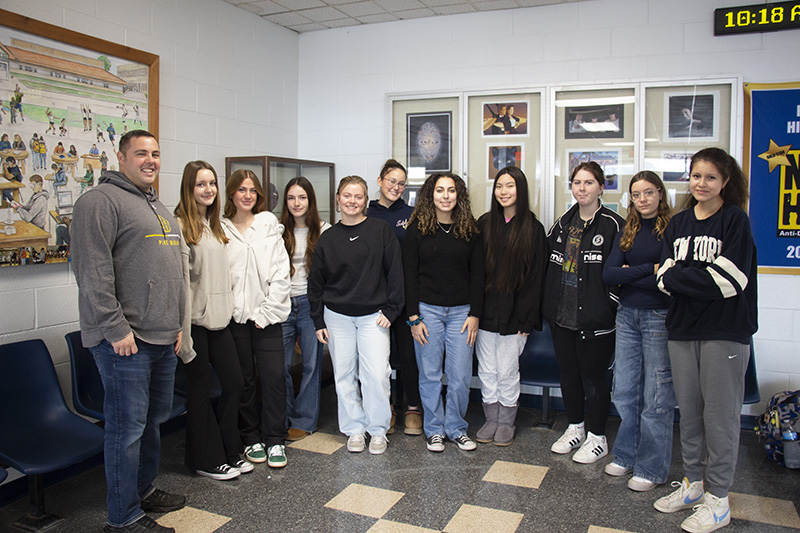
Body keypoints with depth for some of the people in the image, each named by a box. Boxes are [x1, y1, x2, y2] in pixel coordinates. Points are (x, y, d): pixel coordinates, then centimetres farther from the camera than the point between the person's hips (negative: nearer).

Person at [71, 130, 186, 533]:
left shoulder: (159, 208, 20)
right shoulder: (101, 201, -9)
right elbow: (92, 271, -18)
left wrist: (176, 324, 20)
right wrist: (115, 328, -20)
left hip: (163, 338, 9)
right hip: (125, 340, -9)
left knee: (154, 419, 18)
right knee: (128, 427, -2)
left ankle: (143, 489, 35)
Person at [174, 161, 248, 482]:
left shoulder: (214, 225, 14)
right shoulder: (180, 226, -12)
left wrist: (228, 310, 16)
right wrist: (184, 333, -19)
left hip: (218, 318, 8)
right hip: (195, 321, -8)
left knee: (234, 382, 11)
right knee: (200, 389, 4)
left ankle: (229, 452, 26)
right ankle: (206, 460, 20)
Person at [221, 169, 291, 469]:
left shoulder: (269, 225, 5)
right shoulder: (221, 229, 4)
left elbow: (281, 272, 0)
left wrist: (267, 310, -6)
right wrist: (228, 309, -9)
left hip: (267, 315, 0)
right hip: (235, 316, 0)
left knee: (274, 377, -2)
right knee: (244, 379, 8)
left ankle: (275, 440, 11)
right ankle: (251, 438, 23)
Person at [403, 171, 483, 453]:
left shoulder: (470, 231, 5)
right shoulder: (416, 230, 0)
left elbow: (477, 274, 6)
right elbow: (410, 275, -1)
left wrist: (475, 314, -1)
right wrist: (413, 317, -6)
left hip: (461, 311, 1)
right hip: (427, 310, -1)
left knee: (460, 375, 3)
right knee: (430, 374, 6)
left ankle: (456, 427, 23)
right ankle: (434, 429, 23)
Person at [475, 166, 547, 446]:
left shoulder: (533, 229, -2)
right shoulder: (484, 224, 7)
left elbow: (535, 276, -4)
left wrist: (525, 318, -9)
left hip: (513, 315, -3)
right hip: (485, 311, 3)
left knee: (507, 371, 4)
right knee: (487, 370, 10)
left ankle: (506, 423, 22)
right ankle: (491, 420, 25)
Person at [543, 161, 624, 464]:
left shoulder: (613, 225, -7)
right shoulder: (563, 223, 11)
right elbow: (548, 264, 15)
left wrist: (611, 305, -13)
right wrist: (549, 306, 10)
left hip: (595, 319, -6)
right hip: (563, 316, 6)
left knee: (593, 378, 4)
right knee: (567, 374, 15)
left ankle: (597, 438, 22)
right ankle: (575, 428, 34)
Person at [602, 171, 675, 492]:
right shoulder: (627, 232, 11)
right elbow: (609, 274, 0)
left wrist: (629, 274, -7)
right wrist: (649, 270, -11)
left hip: (659, 318, -5)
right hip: (627, 316, 6)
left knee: (656, 395, 2)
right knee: (624, 391, 11)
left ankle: (652, 468, 15)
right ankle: (625, 455, 27)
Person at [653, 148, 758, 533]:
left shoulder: (735, 220, -5)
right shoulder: (678, 223, 10)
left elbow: (730, 279, -15)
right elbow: (666, 275, 2)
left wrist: (678, 276, -12)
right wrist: (702, 278, -14)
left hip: (725, 331, -5)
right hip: (683, 329, 5)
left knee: (719, 416, 3)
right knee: (689, 411, 14)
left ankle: (718, 500, 16)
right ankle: (692, 483, 30)